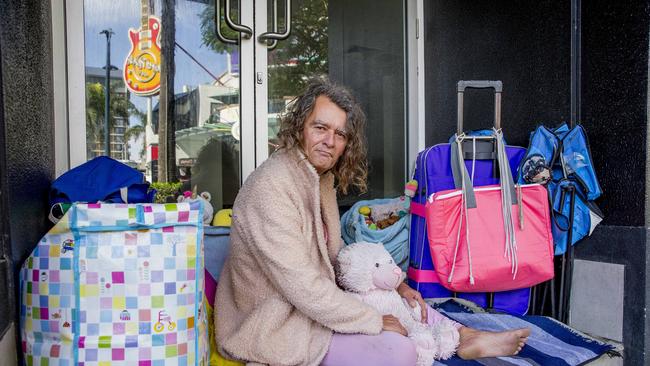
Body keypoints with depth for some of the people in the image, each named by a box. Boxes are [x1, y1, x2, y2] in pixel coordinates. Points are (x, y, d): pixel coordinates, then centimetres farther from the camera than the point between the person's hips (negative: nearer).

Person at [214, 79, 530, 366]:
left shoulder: (323, 176, 5)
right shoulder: (271, 187, -27)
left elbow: (335, 252, 15)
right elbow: (304, 287, -29)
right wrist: (375, 322, -18)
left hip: (317, 299, 10)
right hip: (275, 326, -10)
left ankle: (465, 337, 31)